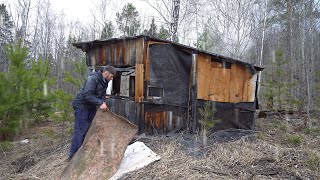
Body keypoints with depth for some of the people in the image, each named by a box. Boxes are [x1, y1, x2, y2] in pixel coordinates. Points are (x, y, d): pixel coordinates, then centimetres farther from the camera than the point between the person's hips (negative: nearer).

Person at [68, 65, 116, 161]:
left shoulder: (104, 82, 6)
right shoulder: (93, 79, -23)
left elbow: (102, 95, 9)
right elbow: (87, 95, -30)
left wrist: (103, 104, -9)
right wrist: (100, 103, -33)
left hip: (91, 107, 9)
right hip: (82, 105, -9)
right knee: (80, 131, -7)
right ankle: (73, 155, 2)